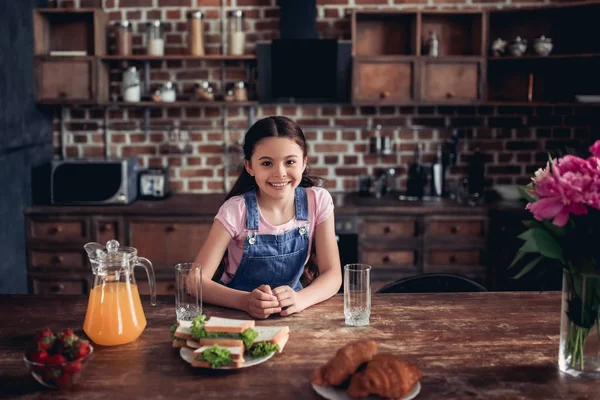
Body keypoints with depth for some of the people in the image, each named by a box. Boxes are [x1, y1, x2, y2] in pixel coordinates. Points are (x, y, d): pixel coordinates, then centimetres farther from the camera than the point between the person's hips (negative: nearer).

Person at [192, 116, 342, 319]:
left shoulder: (318, 201, -8)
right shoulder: (236, 210, -14)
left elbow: (332, 274, -9)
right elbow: (196, 281, -18)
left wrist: (300, 299, -30)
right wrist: (246, 301, -35)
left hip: (290, 314, 2)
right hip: (238, 313, -2)